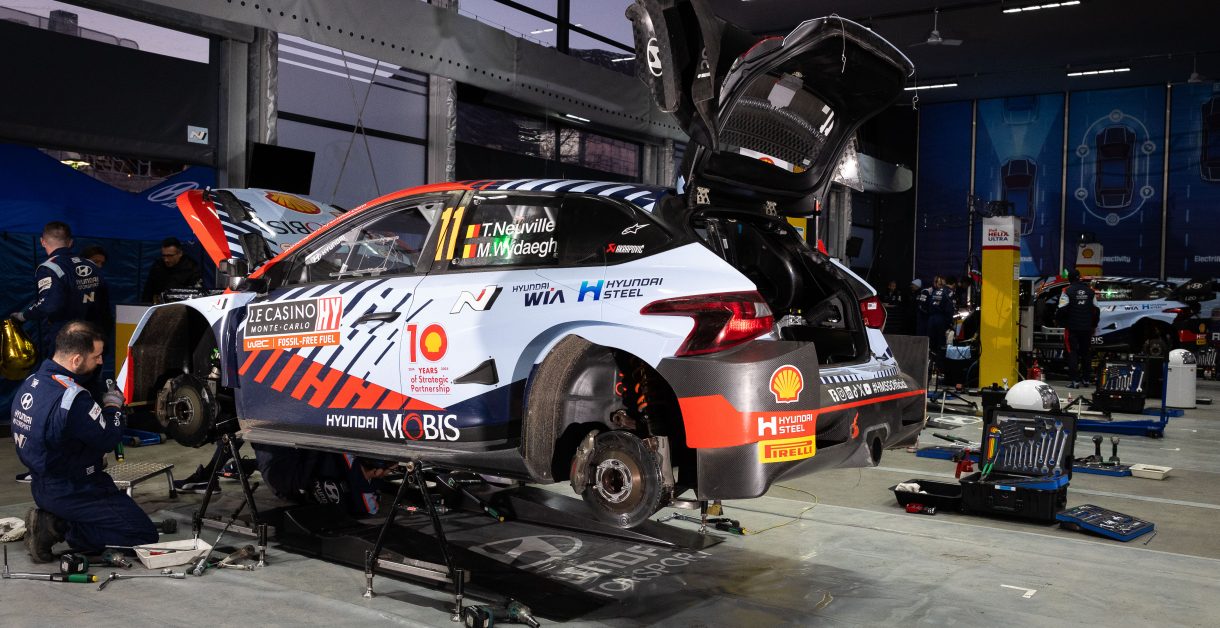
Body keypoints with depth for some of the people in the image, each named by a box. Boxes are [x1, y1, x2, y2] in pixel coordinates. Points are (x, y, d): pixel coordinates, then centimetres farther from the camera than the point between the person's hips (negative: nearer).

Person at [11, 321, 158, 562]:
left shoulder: (30, 384, 1)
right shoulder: (73, 399, -29)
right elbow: (108, 438, -17)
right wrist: (113, 406, 0)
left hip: (43, 486, 9)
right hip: (74, 493, -9)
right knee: (146, 536, -5)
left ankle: (52, 521, 8)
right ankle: (63, 529, -9)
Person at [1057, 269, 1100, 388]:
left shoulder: (1067, 291, -9)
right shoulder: (1090, 291, 8)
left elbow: (1062, 310, -15)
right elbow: (1096, 310, 13)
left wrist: (1058, 320, 4)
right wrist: (1094, 325, 22)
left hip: (1072, 328, -5)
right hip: (1087, 328, 5)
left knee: (1072, 352, -2)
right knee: (1085, 353, 16)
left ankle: (1075, 380, -10)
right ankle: (1086, 379, 21)